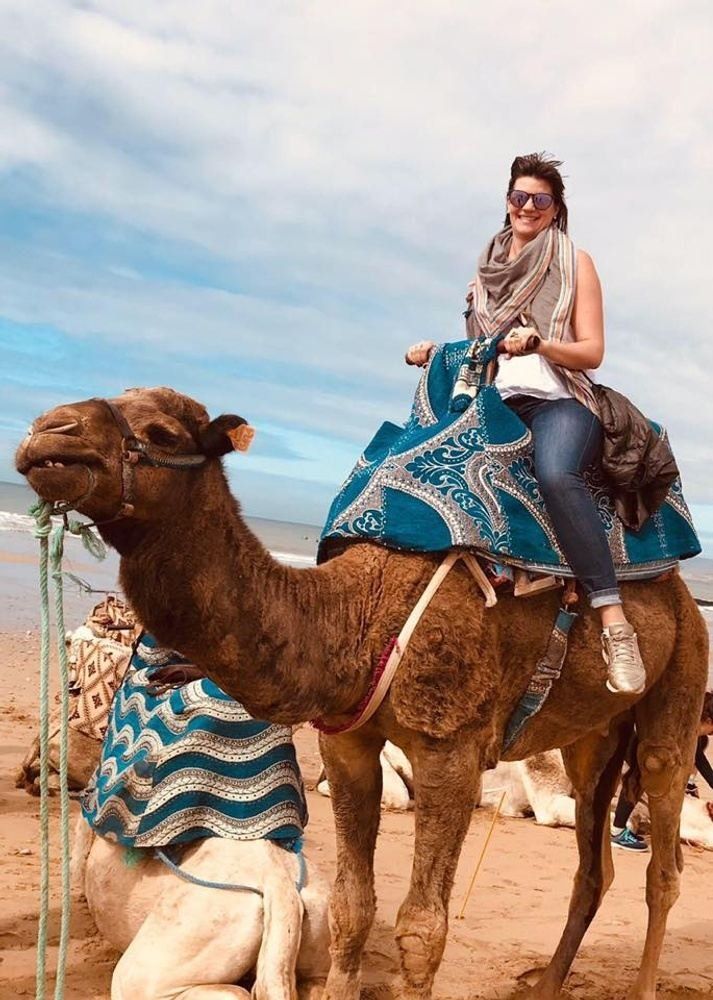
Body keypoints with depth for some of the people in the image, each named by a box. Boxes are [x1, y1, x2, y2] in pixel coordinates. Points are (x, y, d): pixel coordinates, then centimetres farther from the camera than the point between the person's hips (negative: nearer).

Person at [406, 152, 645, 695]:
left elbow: (592, 351, 3)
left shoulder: (574, 261, 10)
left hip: (556, 401, -5)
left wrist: (538, 343, -16)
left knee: (557, 474, -38)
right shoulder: (489, 265, 23)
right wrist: (437, 352, 9)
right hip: (494, 403, 5)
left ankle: (616, 624, -41)